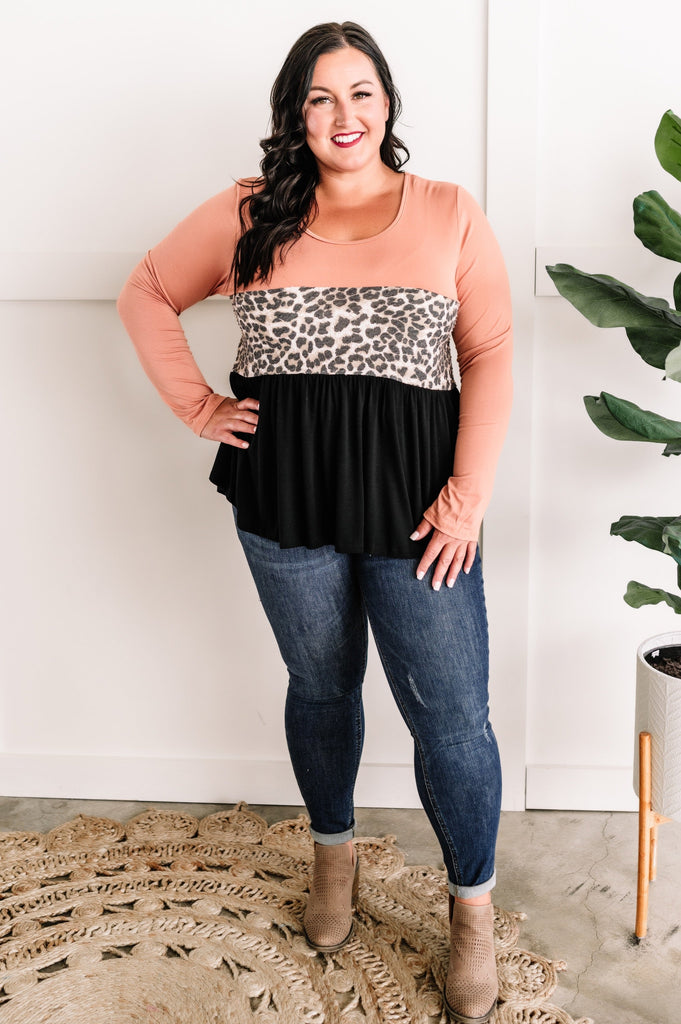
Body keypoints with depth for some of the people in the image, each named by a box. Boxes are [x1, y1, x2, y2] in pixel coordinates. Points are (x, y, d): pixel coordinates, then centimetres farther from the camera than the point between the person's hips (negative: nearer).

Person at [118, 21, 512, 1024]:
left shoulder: (450, 213, 3)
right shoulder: (249, 214, 6)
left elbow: (491, 355, -1)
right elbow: (147, 293, 15)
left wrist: (470, 493, -9)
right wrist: (196, 405, 3)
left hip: (412, 497, -1)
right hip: (284, 495, 2)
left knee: (450, 714, 0)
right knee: (321, 686, 17)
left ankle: (474, 907, 24)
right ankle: (334, 851, 43)